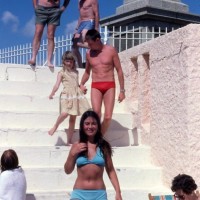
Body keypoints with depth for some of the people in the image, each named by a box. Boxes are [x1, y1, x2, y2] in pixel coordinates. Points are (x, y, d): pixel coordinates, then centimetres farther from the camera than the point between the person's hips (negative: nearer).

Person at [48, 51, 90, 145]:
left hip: (77, 95, 5)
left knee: (73, 118, 4)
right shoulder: (62, 73, 5)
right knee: (64, 113, -27)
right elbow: (57, 85, -3)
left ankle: (69, 141, 9)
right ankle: (55, 126, 3)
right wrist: (51, 94, -14)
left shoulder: (76, 72, 18)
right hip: (67, 95, -5)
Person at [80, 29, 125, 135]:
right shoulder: (89, 53, 9)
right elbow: (87, 72, 22)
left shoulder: (111, 50, 0)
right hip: (95, 87, 2)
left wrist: (122, 90, -1)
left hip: (109, 86, -1)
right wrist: (81, 84, 4)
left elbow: (119, 70, 2)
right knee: (96, 114, -17)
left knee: (108, 117, -6)